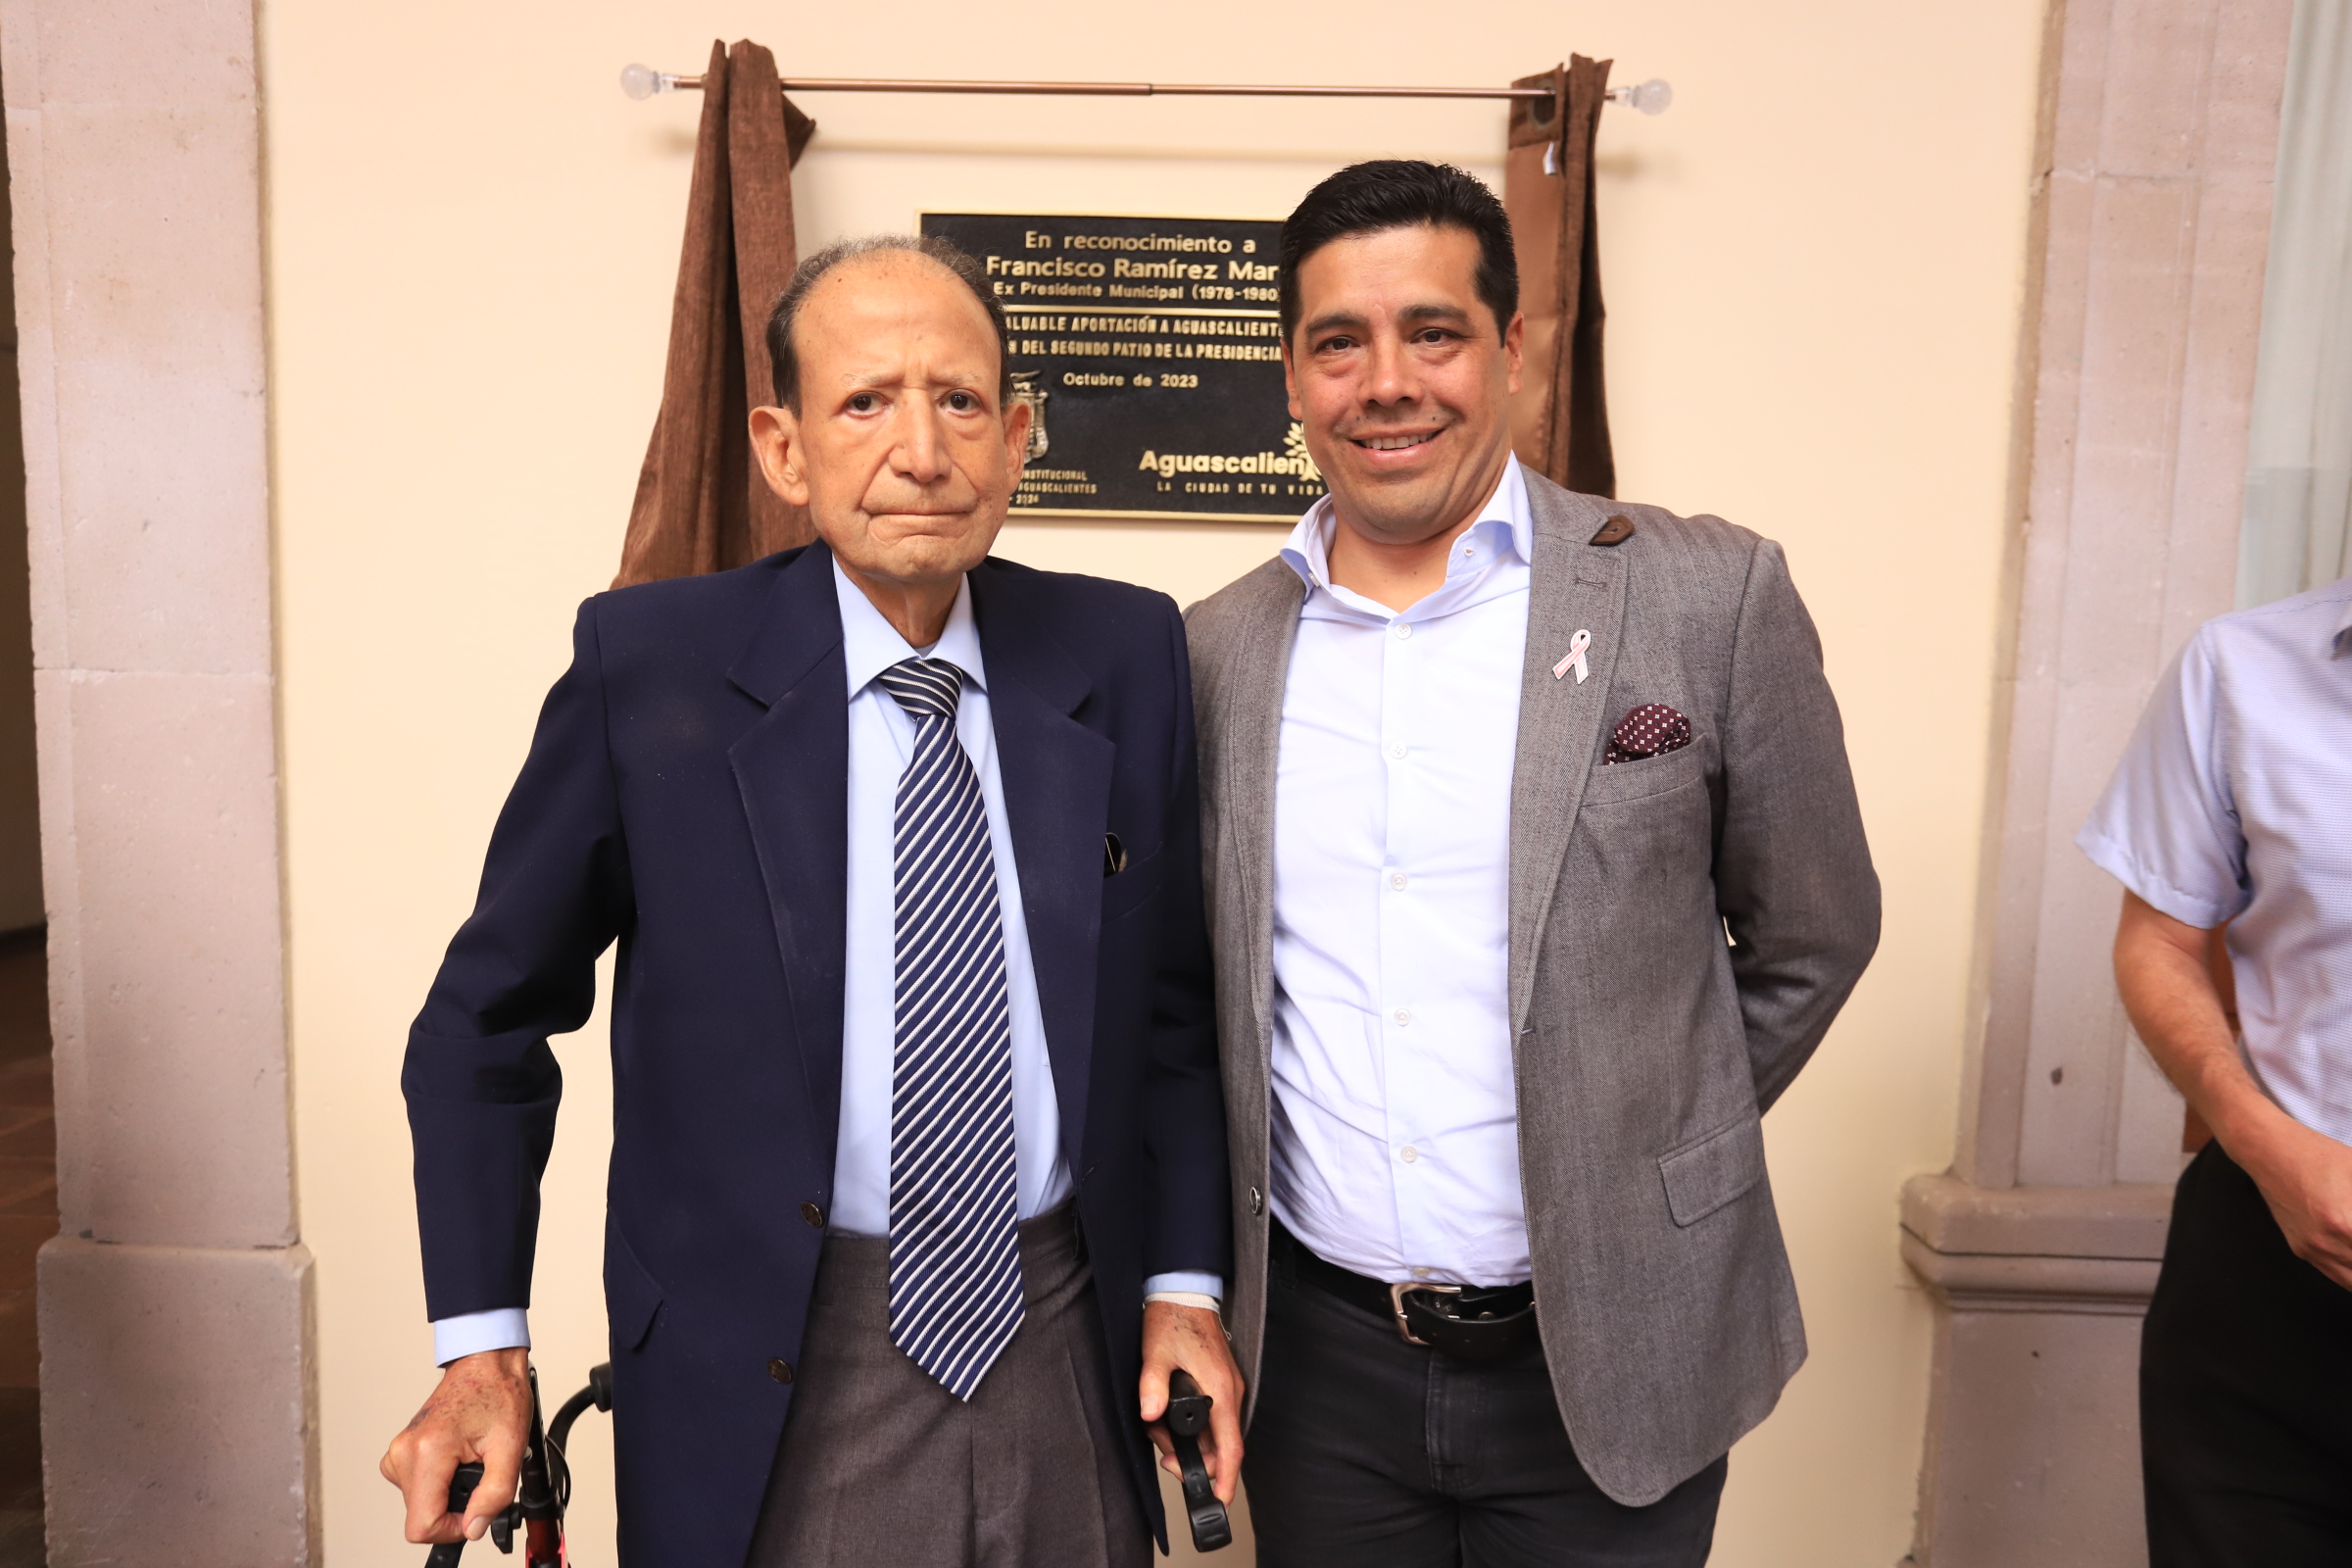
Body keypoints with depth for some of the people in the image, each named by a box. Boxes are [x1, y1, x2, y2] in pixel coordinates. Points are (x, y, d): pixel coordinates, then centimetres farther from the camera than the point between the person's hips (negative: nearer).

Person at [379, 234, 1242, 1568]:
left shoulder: (1127, 655, -4)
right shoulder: (649, 662, -11)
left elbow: (1177, 995, 5)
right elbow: (491, 1017, -2)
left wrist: (1184, 1282, 1)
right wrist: (483, 1347, -7)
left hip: (1070, 1356, 3)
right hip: (770, 1389, -2)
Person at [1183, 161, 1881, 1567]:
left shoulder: (1710, 597, -9)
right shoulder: (1217, 652, 0)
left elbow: (1811, 938, 1)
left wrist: (1644, 1163, 3)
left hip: (1608, 1359, -2)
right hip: (1316, 1358, 3)